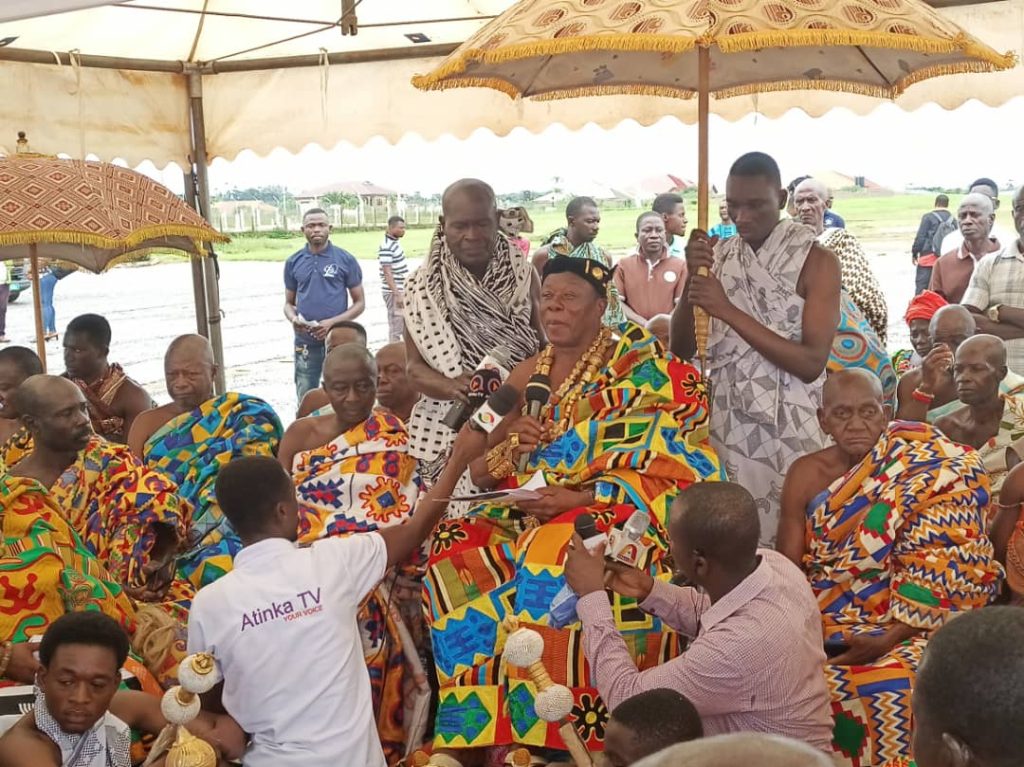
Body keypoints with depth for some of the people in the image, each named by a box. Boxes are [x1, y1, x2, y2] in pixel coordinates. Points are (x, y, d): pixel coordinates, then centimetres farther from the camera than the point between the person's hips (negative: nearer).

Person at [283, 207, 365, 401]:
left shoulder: (346, 260, -2)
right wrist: (293, 319, -11)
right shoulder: (293, 262, 6)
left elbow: (359, 302, 0)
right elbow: (289, 302, 13)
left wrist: (333, 322, -15)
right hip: (305, 343, 3)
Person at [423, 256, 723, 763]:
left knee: (554, 564, -34)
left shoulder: (640, 366, -2)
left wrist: (581, 499, -22)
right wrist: (509, 449, -7)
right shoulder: (526, 377, 13)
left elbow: (665, 467, -11)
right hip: (523, 519, 5)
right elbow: (479, 473, 16)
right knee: (456, 558, -19)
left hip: (613, 513, -5)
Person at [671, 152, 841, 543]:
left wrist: (728, 310, -20)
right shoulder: (719, 256, 6)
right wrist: (691, 278, -13)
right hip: (727, 423, 4)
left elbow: (812, 363, -16)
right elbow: (682, 349, 4)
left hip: (789, 428, -3)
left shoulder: (816, 261, -6)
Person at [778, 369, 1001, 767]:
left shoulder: (930, 474, -7)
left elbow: (944, 570, -12)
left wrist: (889, 639, -21)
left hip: (902, 627, -3)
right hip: (818, 626, 3)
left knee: (894, 688, -31)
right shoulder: (806, 474, 2)